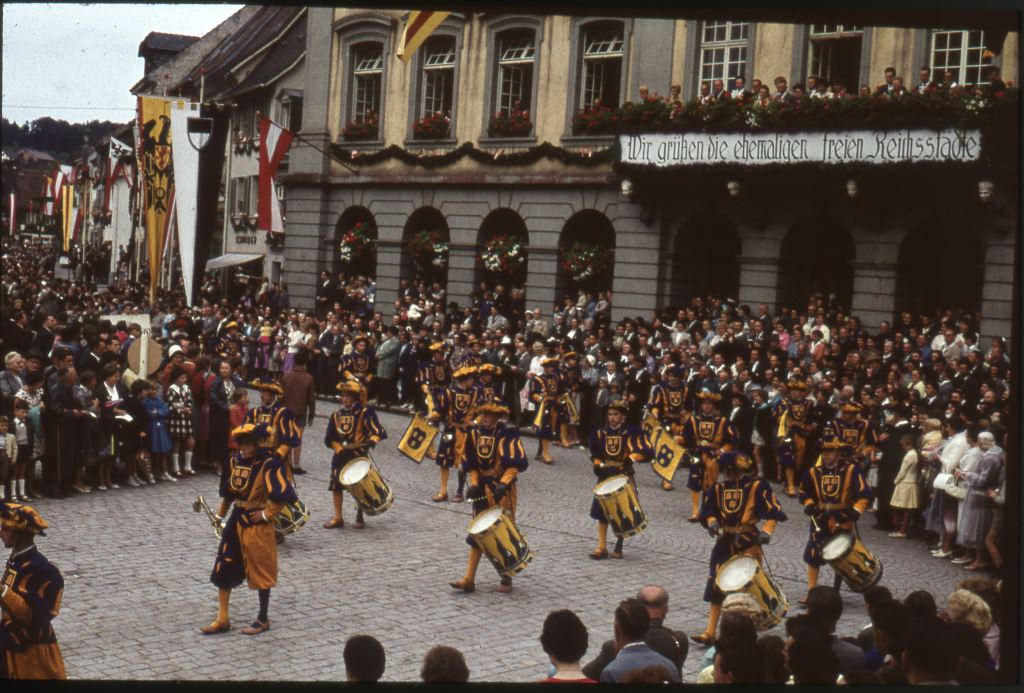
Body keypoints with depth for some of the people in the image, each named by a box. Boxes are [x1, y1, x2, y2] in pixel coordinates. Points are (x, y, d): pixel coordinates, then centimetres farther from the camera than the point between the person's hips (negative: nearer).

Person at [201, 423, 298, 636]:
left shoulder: (269, 464, -18)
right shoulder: (234, 460, 4)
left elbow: (284, 495, -24)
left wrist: (267, 514, -17)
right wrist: (221, 514, 15)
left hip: (257, 524, -7)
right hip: (236, 521, 7)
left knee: (260, 571, 5)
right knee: (223, 570, 7)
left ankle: (263, 619, 20)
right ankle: (222, 619, 17)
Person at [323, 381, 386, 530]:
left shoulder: (365, 412, -7)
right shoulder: (337, 415, 7)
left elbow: (379, 431, -15)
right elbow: (329, 439, 9)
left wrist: (371, 441, -33)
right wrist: (339, 448, -8)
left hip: (359, 455, -4)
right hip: (341, 456, 4)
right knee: (336, 486, 1)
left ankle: (360, 517, 18)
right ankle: (338, 518, 11)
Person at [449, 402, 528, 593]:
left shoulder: (507, 434, -13)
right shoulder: (474, 432, 1)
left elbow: (518, 463, -16)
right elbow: (469, 462, 9)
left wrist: (504, 484, -24)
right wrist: (473, 483, -2)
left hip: (504, 491, -5)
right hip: (483, 489, 5)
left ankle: (507, 579, 14)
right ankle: (469, 579, 6)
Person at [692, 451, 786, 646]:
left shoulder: (756, 487, -7)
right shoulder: (718, 489, 8)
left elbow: (773, 512, -9)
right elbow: (708, 512, 10)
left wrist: (766, 532, -23)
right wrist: (712, 522, -12)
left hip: (748, 543, -5)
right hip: (724, 543, 5)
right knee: (717, 588, 3)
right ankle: (710, 633, 6)